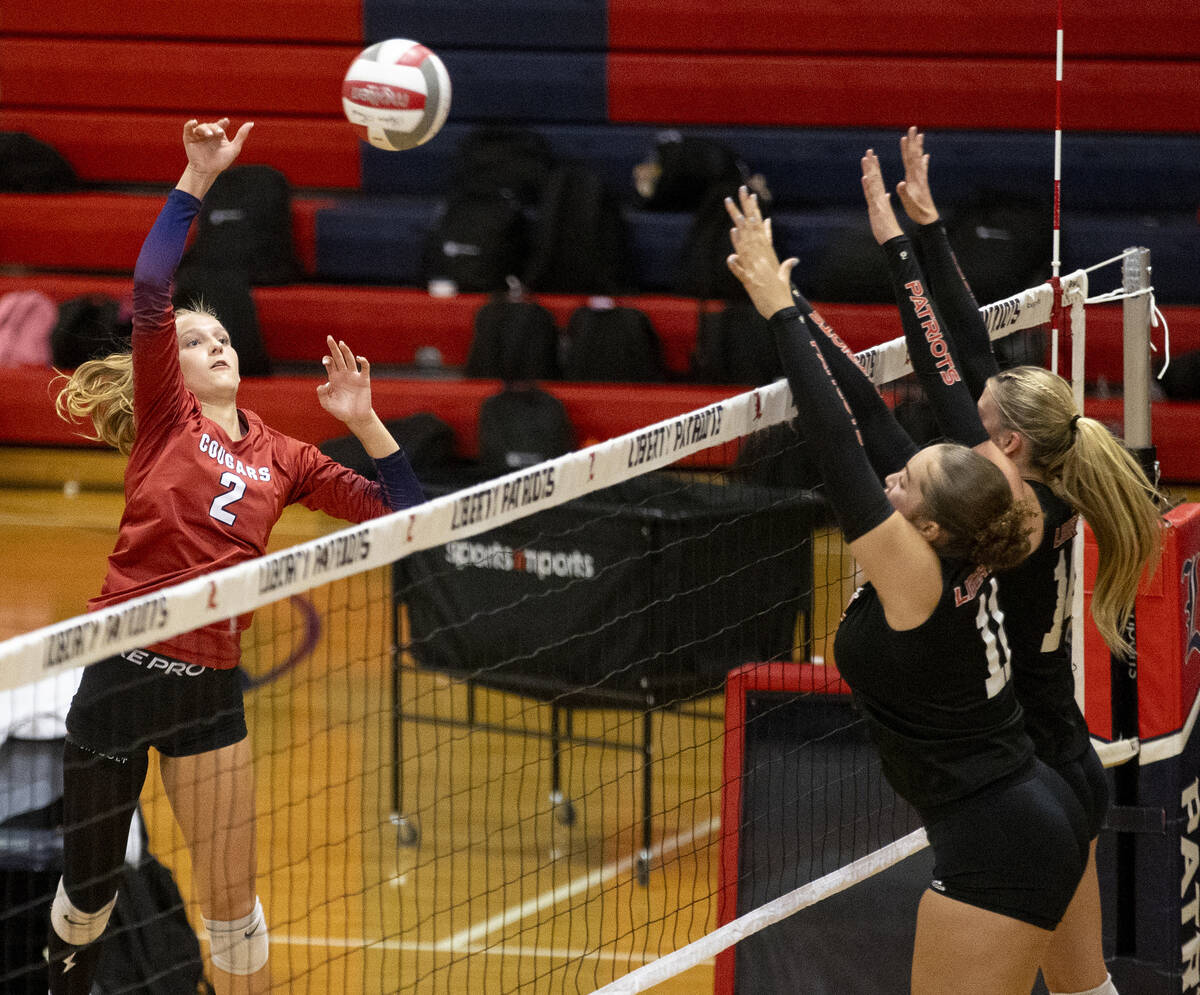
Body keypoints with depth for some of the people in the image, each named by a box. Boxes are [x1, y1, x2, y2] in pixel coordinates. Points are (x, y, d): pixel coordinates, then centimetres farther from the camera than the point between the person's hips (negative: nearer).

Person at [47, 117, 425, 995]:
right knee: (89, 889, 11)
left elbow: (404, 515, 10)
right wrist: (198, 178, -19)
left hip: (210, 690, 3)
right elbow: (151, 290, -14)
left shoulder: (281, 456, 12)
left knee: (233, 900, 6)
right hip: (122, 675, -3)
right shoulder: (167, 416, 1)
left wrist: (365, 421, -1)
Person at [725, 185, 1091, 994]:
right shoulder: (957, 555, 2)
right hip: (1043, 818, 9)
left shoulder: (914, 575, -18)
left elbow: (836, 438, -21)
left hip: (996, 850, -9)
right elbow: (865, 413, 3)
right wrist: (787, 301, 3)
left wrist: (778, 306, -18)